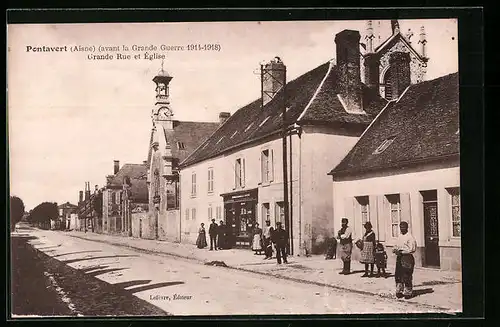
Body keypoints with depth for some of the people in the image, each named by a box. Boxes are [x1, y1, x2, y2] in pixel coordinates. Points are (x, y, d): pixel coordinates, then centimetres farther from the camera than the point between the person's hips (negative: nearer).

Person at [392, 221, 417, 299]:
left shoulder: (410, 237, -9)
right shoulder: (399, 236, 15)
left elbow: (412, 249, -15)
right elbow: (396, 246, 24)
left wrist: (401, 252, -18)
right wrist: (395, 250, 1)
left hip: (407, 257, -7)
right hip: (399, 257, 7)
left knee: (407, 276, -3)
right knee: (398, 275, 8)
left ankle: (408, 292, 8)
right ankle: (399, 291, 19)